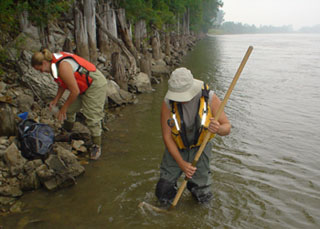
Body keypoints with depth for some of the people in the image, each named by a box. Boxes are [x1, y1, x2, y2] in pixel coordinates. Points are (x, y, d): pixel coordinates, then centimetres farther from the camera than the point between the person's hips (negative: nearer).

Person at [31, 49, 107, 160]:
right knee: (69, 110, 17)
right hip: (83, 86, 10)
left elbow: (75, 91, -25)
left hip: (96, 85, -10)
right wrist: (56, 100, 7)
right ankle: (66, 133, 40)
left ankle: (96, 145, 7)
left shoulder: (63, 66, -29)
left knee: (92, 117, -8)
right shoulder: (54, 64, 2)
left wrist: (64, 108, -14)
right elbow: (63, 84, 16)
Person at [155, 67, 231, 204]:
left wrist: (218, 129, -41)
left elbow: (227, 127, -16)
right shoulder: (168, 103, -24)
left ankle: (193, 183, 39)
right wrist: (181, 163, -20)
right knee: (164, 196, 2)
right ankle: (169, 181, 34)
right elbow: (167, 136, -15)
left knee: (203, 198, 7)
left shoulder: (209, 98, -24)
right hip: (176, 149, 0)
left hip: (200, 149, 1)